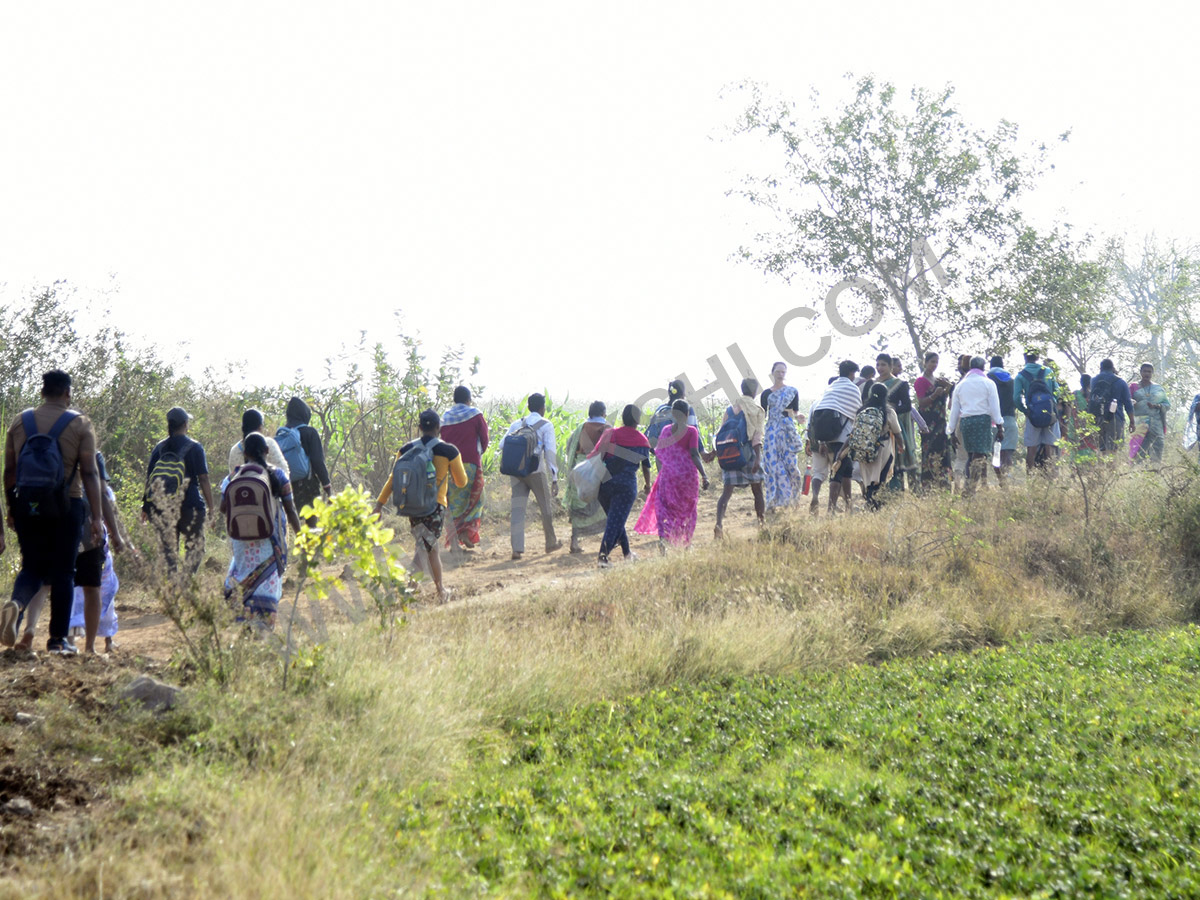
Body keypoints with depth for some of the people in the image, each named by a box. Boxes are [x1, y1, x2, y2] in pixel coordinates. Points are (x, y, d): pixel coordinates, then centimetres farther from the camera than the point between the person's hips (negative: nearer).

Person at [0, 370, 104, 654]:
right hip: (66, 505, -2)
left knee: (32, 566, 13)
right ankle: (59, 639, 6)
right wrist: (96, 517, -4)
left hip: (27, 504, 3)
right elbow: (90, 473, -6)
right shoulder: (80, 424, -2)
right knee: (63, 571, 6)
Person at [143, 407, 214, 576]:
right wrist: (211, 506, -4)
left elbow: (149, 477, 9)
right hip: (189, 505, -4)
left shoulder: (159, 448, 8)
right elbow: (203, 479, -7)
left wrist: (146, 505, 15)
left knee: (169, 549, 11)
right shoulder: (194, 447, -3)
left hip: (161, 508, 4)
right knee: (195, 546, 7)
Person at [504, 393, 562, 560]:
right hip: (536, 471, -4)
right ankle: (551, 542, 29)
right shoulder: (546, 425, -1)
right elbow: (550, 452, -9)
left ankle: (517, 548, -8)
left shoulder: (516, 424, 12)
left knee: (517, 509, 1)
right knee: (545, 506, 14)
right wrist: (554, 478, -9)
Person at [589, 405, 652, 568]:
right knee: (616, 520, -5)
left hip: (605, 483, 2)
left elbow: (595, 456, -3)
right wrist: (647, 484, 31)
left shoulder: (610, 434, 1)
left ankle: (626, 551, 29)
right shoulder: (643, 440, 5)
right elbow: (646, 467, 15)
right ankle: (603, 554, -19)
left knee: (613, 517, 19)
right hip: (627, 484, -2)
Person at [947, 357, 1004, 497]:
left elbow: (954, 410, 15)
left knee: (971, 455, 11)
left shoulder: (960, 385, 15)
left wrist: (951, 430, 20)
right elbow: (994, 406, -1)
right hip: (983, 419, -4)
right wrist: (999, 426, 1)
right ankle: (969, 489, -18)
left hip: (966, 421, 4)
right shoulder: (988, 383, 4)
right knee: (980, 455, -7)